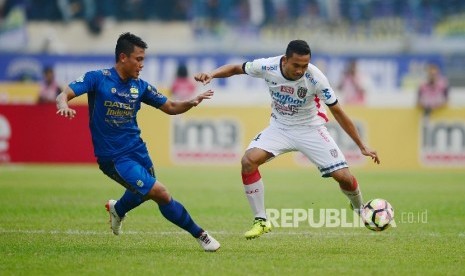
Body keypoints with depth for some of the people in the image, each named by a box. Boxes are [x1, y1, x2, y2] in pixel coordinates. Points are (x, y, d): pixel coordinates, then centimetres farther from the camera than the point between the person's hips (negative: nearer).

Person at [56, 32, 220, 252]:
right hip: (113, 157, -7)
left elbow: (170, 107, 10)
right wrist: (63, 104, -43)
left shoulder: (140, 86, 3)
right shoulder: (97, 79, -11)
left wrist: (191, 103, -10)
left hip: (137, 150, 7)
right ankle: (199, 234, 1)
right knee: (160, 193, -14)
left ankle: (117, 209, 59)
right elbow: (63, 95, -18)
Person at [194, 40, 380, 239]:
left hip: (310, 129, -2)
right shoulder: (268, 66, -21)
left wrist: (362, 146, -13)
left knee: (343, 176, -12)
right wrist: (211, 74, -21)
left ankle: (359, 208, 25)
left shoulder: (315, 78, -26)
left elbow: (338, 112, -16)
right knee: (248, 161, -23)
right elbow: (236, 68, -2)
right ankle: (261, 221, -9)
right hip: (279, 127, 2)